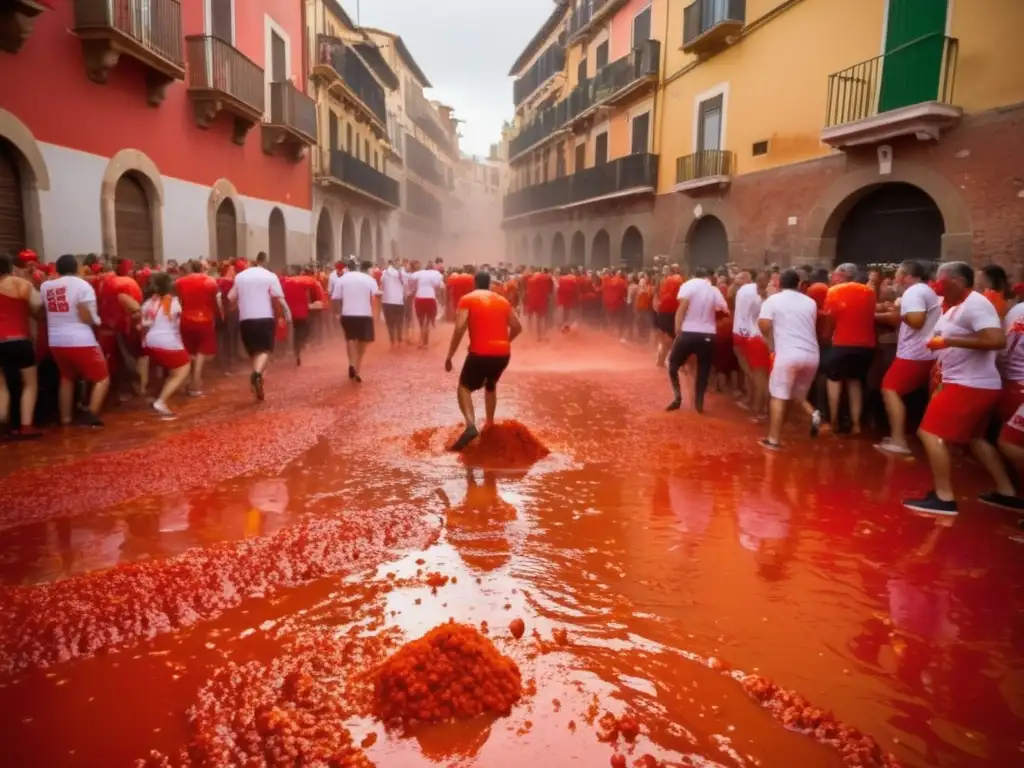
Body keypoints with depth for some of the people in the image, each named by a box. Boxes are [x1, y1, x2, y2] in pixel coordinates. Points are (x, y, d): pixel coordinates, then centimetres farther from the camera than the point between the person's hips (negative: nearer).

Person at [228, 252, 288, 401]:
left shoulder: (240, 276, 12)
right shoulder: (270, 276, -1)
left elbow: (231, 298, 11)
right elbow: (279, 299, -9)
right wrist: (286, 313, 2)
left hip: (246, 318, 3)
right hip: (265, 317, -3)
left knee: (253, 351, 13)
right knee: (265, 350, -3)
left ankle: (257, 379, 9)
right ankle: (257, 373, -30)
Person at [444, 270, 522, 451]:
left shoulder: (468, 299, 2)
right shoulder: (503, 301, 15)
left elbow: (460, 328, -10)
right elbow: (517, 327, 16)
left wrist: (449, 356, -5)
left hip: (481, 352, -5)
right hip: (503, 353, 5)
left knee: (464, 387, 9)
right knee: (491, 385, 31)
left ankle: (471, 426, -15)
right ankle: (489, 425, 33)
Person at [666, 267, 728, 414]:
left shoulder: (688, 285, -1)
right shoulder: (714, 290, 9)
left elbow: (682, 308, -13)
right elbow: (725, 310, 1)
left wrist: (677, 329, -9)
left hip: (688, 333, -3)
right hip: (708, 335, 3)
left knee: (673, 364, 15)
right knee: (703, 370, 16)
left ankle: (677, 397, 5)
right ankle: (699, 403, 15)